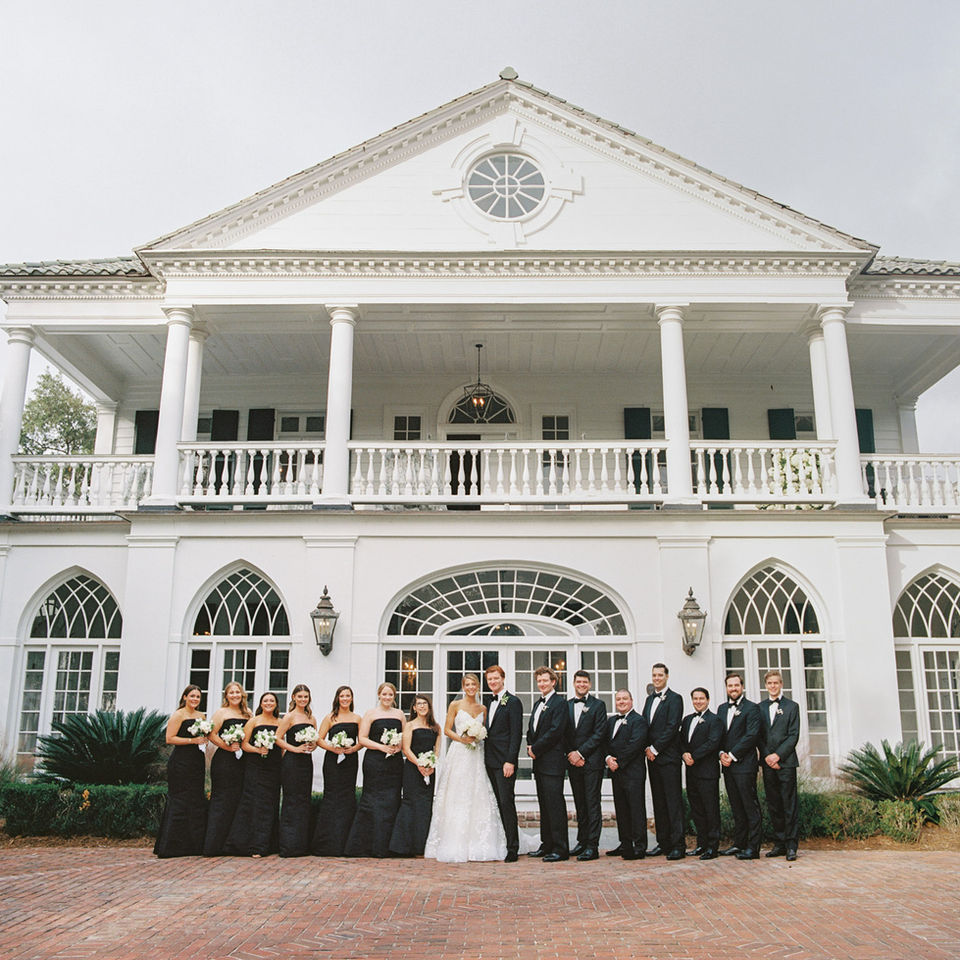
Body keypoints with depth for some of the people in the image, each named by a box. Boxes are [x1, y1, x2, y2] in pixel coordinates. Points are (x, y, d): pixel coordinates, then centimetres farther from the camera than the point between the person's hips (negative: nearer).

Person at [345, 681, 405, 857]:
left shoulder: (399, 714, 14)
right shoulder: (371, 714, 3)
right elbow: (362, 739, -3)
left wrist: (398, 746, -6)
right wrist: (382, 747, -14)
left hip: (394, 762, 4)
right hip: (374, 762, -4)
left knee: (391, 801, 2)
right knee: (372, 801, -6)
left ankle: (386, 846, 9)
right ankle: (368, 845, 0)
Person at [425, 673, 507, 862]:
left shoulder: (482, 709, 13)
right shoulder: (455, 705, 2)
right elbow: (447, 730, 0)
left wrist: (478, 737, -3)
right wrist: (462, 739, -13)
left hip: (476, 756, 4)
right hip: (458, 754, -4)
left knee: (478, 798, -1)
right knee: (457, 798, -6)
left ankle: (478, 845, 4)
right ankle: (455, 845, -2)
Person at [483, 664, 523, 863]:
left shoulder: (513, 702, -7)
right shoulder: (489, 702, 17)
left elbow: (516, 733, -12)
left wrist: (510, 761, -18)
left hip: (504, 761, -8)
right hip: (490, 761, 8)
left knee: (507, 802, -8)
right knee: (500, 804, 10)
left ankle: (512, 849, -4)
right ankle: (506, 842, 16)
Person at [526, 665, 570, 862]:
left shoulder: (560, 703, -8)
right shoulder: (538, 704, 20)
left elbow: (555, 731, -16)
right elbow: (531, 729, 21)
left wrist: (536, 749, -12)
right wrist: (530, 747, 2)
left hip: (553, 761, -9)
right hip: (539, 762, 9)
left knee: (555, 805, -8)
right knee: (544, 805, 13)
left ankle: (560, 849, -5)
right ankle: (547, 845, 20)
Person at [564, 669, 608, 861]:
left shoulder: (598, 705, 0)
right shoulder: (566, 705, 12)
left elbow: (599, 733, -8)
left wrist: (580, 753, -13)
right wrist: (570, 754, -4)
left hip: (592, 761, -4)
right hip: (573, 761, 5)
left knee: (592, 803, -5)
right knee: (579, 803, 11)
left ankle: (593, 845, -4)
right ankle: (582, 841, 19)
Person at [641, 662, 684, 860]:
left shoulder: (674, 699, -5)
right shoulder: (650, 699, 18)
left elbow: (672, 727, -13)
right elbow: (644, 725, 16)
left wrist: (655, 749, -12)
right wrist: (647, 748, 1)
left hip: (668, 756, -7)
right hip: (652, 756, 7)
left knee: (673, 801, -6)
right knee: (658, 801, 10)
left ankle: (678, 845, -4)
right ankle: (663, 843, 15)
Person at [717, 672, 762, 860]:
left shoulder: (751, 708, -3)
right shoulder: (722, 708, 17)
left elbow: (752, 735, -12)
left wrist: (732, 755, -13)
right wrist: (721, 753, -3)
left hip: (744, 765, -6)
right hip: (728, 766, 6)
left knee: (750, 806, -4)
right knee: (736, 807, 12)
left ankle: (753, 847, -1)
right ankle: (739, 844, 18)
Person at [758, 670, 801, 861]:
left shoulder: (791, 707, 4)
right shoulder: (760, 707, 13)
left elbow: (794, 735, -3)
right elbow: (758, 736, 9)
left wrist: (778, 755, -12)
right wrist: (767, 756, -5)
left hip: (786, 761, -3)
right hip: (767, 763, 3)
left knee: (789, 804, -4)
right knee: (773, 804, 6)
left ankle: (791, 845, 1)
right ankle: (780, 843, 14)